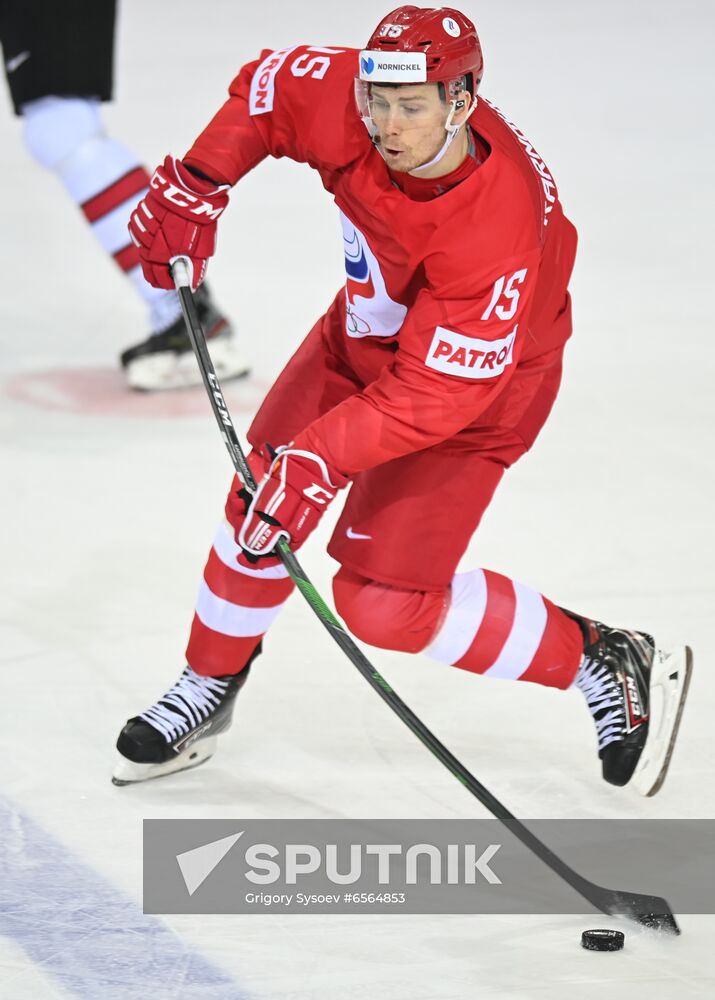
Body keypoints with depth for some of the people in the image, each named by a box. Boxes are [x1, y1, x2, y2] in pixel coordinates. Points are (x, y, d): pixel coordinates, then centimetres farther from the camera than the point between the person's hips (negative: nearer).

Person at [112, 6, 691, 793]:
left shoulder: (493, 226, -40)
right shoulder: (349, 105, -24)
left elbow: (438, 393, -36)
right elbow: (268, 87, -2)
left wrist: (318, 460, -39)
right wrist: (194, 186, -12)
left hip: (479, 381, -7)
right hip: (368, 330, 7)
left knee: (382, 603, -10)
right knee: (263, 498, 6)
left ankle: (605, 665, 3)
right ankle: (210, 687, 30)